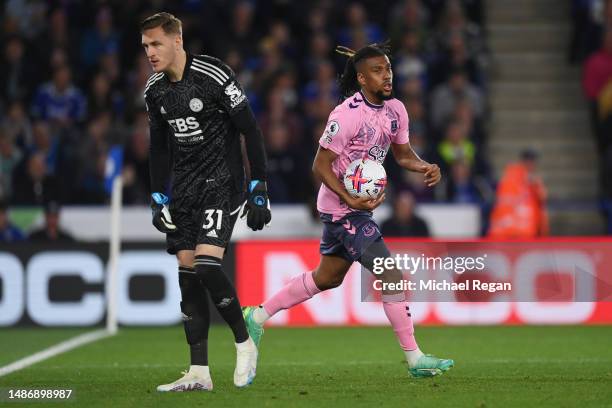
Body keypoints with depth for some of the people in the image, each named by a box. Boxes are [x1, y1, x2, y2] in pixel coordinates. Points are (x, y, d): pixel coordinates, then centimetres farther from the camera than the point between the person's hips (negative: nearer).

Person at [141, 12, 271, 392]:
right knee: (188, 272, 1)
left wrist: (259, 190, -12)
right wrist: (159, 199, 13)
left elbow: (251, 130, -11)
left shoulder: (214, 76, -15)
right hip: (184, 189, 7)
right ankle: (199, 373, 4)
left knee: (207, 264, -20)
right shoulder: (155, 90, 6)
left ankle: (245, 344, 1)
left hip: (221, 182, -7)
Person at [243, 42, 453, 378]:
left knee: (327, 278, 21)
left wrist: (425, 168, -7)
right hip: (342, 207, -9)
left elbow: (403, 154, 14)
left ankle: (258, 316, 35)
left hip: (359, 202, 9)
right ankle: (415, 359, -7)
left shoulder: (395, 110, 2)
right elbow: (321, 165, -18)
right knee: (391, 275, -13)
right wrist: (350, 199, -28)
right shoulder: (346, 115, -22)